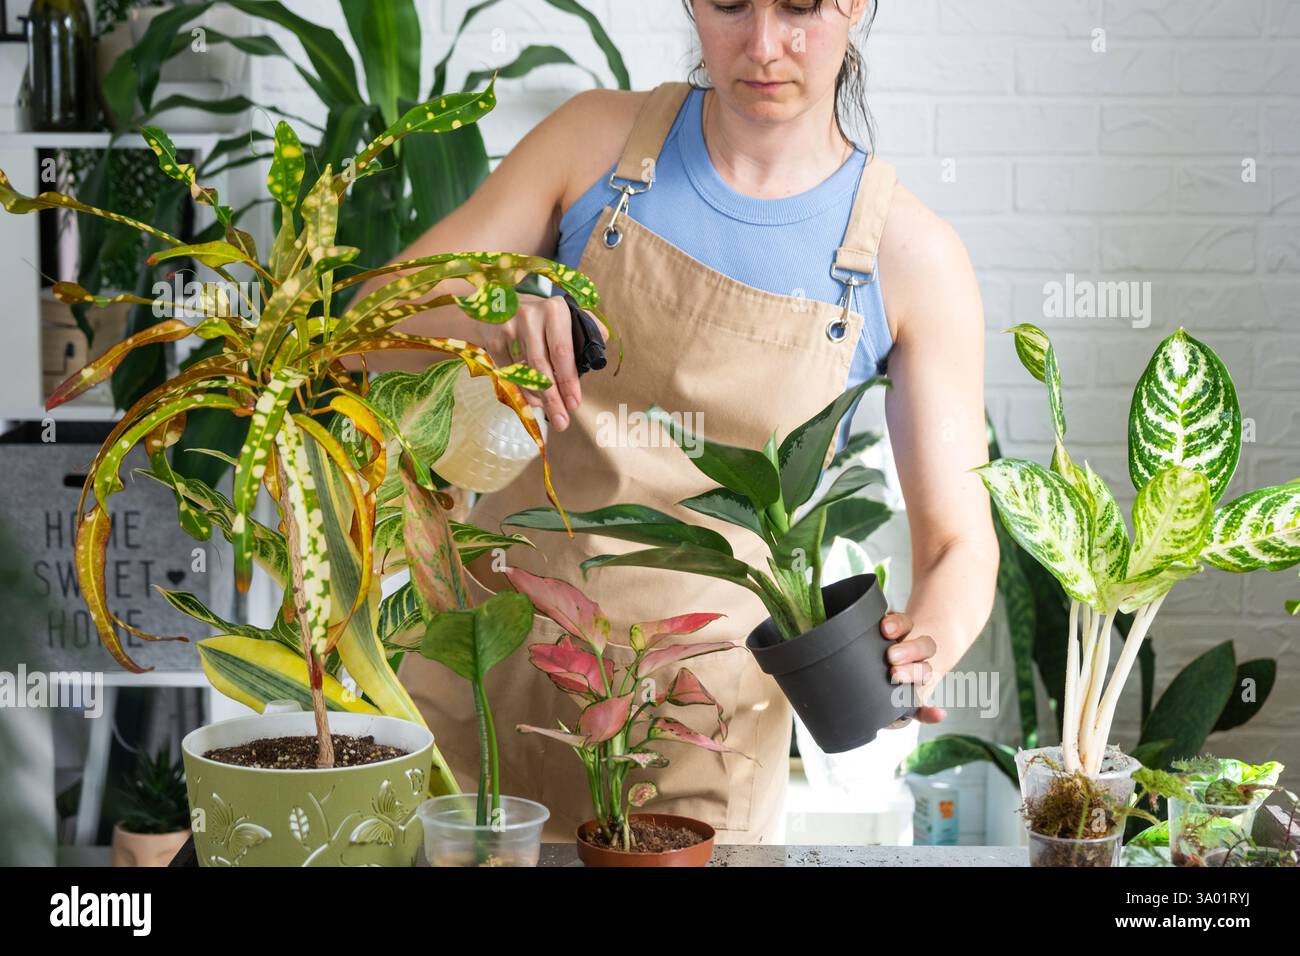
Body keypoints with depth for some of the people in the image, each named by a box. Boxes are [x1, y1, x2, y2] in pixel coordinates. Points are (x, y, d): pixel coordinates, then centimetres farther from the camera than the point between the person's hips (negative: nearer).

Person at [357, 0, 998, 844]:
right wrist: (489, 315, -28)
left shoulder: (911, 256, -6)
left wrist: (928, 640, -27)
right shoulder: (601, 137, -3)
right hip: (491, 653, 1)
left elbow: (959, 541, -4)